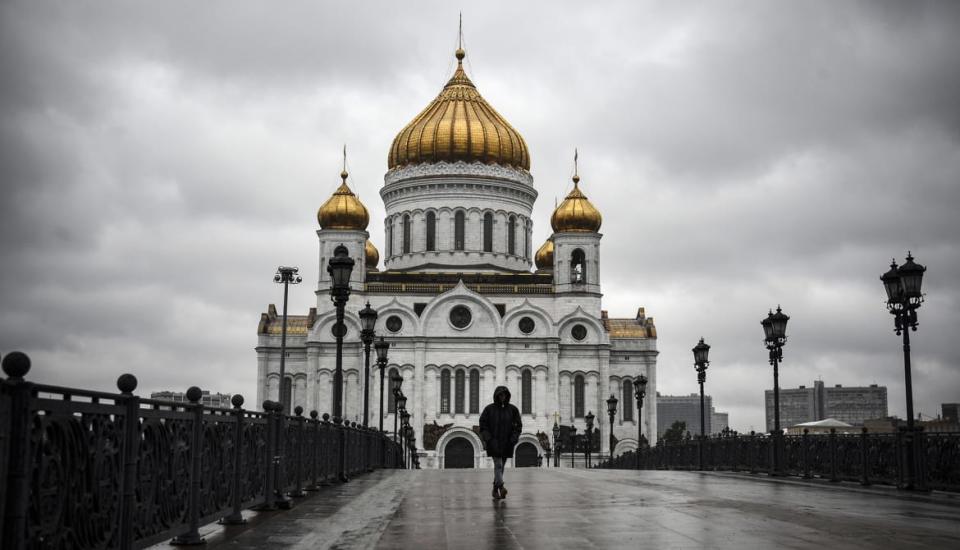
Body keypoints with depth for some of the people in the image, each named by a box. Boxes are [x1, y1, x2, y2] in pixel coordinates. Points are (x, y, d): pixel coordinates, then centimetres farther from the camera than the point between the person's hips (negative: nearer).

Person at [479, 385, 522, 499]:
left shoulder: (512, 409, 5)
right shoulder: (489, 409, 0)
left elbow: (518, 425, 6)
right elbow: (483, 424, 0)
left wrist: (514, 438, -7)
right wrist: (488, 439, -10)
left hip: (507, 442, 3)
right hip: (494, 442, -3)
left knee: (501, 466, 9)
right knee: (498, 464, -16)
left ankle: (495, 490, 21)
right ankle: (501, 487, -28)